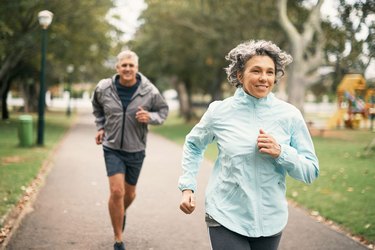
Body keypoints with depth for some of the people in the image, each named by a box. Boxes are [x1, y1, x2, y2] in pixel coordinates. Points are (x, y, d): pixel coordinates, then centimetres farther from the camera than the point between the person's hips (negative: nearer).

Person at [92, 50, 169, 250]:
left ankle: (122, 213, 52)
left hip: (136, 149, 1)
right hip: (112, 147, -1)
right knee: (116, 191, -14)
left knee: (129, 193, 15)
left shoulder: (149, 91, -12)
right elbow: (97, 107, 14)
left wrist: (150, 117, -16)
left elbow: (163, 110, 4)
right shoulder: (104, 88, -8)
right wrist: (100, 127, 5)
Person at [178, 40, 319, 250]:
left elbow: (311, 171, -2)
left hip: (271, 221, 2)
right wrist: (187, 187, 5)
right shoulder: (219, 112, -4)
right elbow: (193, 145, 14)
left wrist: (280, 153, -18)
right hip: (226, 218, -1)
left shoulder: (290, 115, -4)